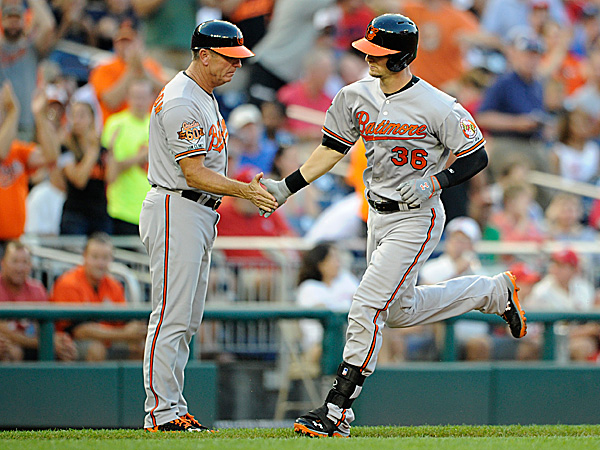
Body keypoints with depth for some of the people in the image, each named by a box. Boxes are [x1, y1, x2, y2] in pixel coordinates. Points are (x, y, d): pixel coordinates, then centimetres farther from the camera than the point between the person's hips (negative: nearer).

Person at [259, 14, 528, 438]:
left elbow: (476, 156, -11)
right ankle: (495, 292, 40)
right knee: (402, 310, 21)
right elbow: (332, 149, 10)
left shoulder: (438, 108, -18)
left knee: (368, 307, -14)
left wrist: (434, 183, -26)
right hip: (379, 216, 8)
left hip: (417, 219, -8)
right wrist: (285, 188, 2)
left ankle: (338, 410, -10)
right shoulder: (356, 97, 0)